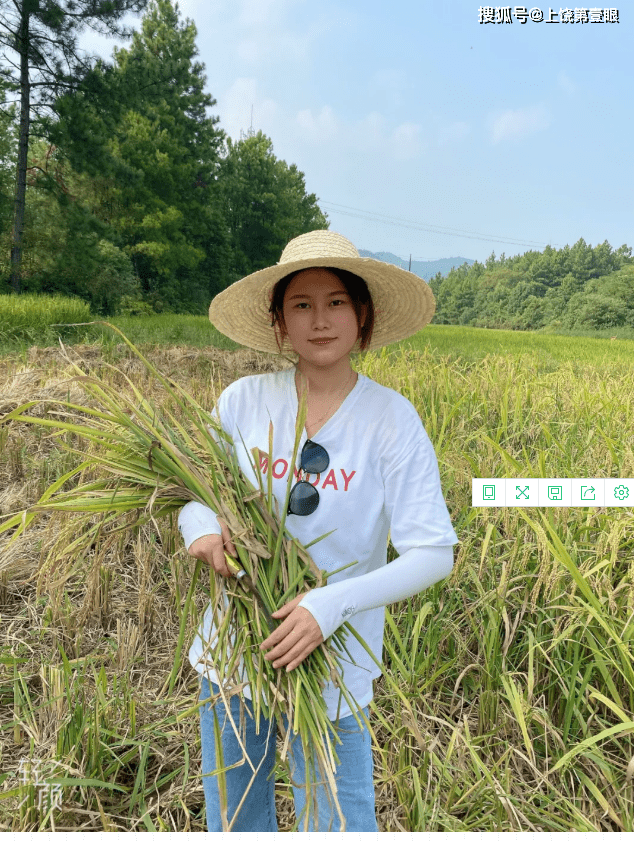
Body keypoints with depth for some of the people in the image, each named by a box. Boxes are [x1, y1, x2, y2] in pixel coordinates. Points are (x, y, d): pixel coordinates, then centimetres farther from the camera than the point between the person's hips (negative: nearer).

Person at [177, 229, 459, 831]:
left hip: (331, 664, -2)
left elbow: (433, 553, -14)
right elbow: (190, 487, 6)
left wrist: (332, 604, -26)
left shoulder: (391, 419, -13)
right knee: (234, 822, 22)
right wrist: (200, 524, -17)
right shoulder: (243, 400, -6)